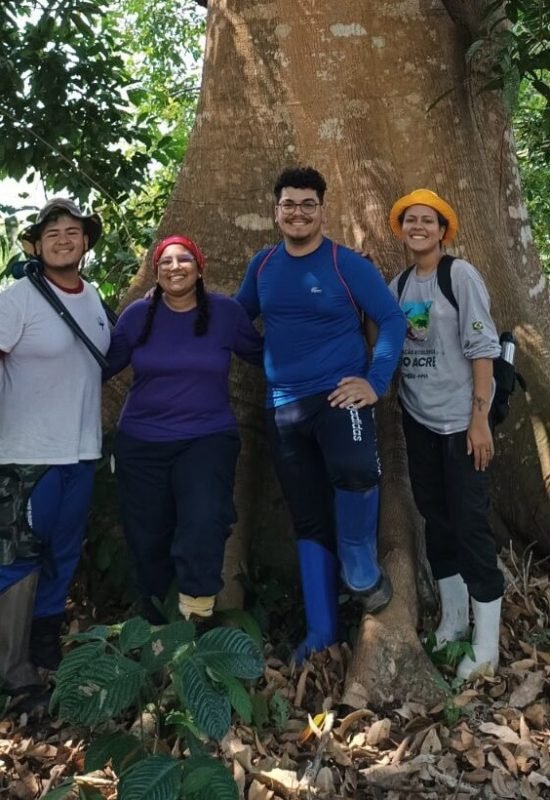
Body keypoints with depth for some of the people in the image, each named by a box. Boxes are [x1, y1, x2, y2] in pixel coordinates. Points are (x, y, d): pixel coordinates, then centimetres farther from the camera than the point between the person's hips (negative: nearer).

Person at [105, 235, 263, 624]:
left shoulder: (226, 311, -1)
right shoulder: (138, 314, 1)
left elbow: (262, 354, 9)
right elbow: (103, 363, 6)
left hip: (208, 437, -2)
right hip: (141, 442, 2)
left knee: (204, 524, -26)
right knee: (148, 539, 10)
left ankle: (194, 616, -4)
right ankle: (157, 623, 33)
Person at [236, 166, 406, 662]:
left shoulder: (348, 265, -4)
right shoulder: (263, 266, 9)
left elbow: (393, 320, -4)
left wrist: (376, 382, -13)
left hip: (339, 393, -4)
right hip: (284, 405, 5)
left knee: (354, 470, -36)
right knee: (309, 519, 10)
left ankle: (363, 573, -6)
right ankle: (322, 630, 23)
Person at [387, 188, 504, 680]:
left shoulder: (461, 275, -8)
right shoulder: (398, 285, 8)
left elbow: (482, 347, -12)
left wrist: (480, 417, -16)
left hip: (460, 419, -6)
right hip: (418, 418, 6)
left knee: (470, 521, -4)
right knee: (436, 518, 13)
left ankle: (487, 645, 7)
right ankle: (452, 621, 28)